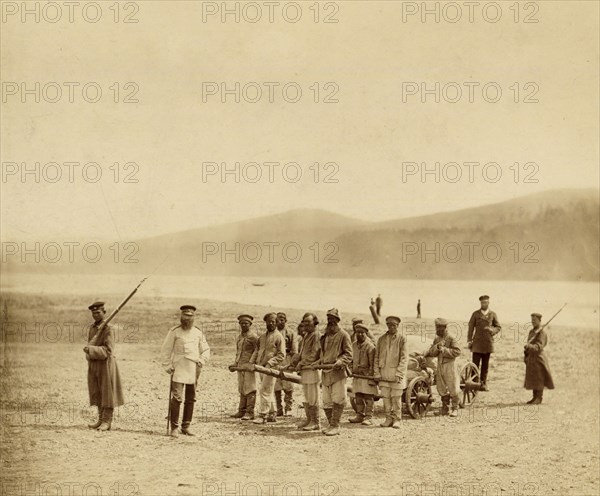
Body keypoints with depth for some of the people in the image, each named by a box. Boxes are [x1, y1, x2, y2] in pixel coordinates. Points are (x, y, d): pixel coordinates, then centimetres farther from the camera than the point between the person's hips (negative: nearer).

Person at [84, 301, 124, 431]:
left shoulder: (107, 329, -13)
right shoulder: (90, 328, 11)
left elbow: (108, 350, -19)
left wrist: (91, 350, -25)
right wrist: (88, 349, -1)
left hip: (106, 364, -8)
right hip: (93, 364, 8)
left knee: (107, 393, -1)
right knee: (96, 393, 12)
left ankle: (107, 421, 3)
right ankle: (100, 419, 21)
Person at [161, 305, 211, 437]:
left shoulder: (198, 333, 10)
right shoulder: (174, 331, -1)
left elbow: (206, 350, 19)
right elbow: (166, 350, 1)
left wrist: (201, 362, 2)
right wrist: (167, 366, -5)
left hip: (193, 370, 4)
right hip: (179, 370, -4)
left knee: (191, 399, 8)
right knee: (176, 397, -12)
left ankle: (186, 427, 18)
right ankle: (174, 427, -5)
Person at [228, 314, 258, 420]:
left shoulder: (253, 336, -9)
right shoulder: (240, 336, 17)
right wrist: (235, 363, 19)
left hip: (249, 365, -8)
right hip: (240, 366, 8)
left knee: (249, 390, -7)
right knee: (242, 389, 11)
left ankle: (250, 412, -5)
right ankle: (241, 411, 16)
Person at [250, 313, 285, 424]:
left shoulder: (278, 337, -6)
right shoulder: (262, 336, 16)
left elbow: (281, 355, -11)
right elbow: (257, 351, 19)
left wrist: (269, 363, -19)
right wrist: (252, 362, 5)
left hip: (270, 368, -7)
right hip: (261, 367, 7)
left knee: (264, 391, -11)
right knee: (269, 392, 12)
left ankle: (262, 415, -9)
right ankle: (272, 414, 19)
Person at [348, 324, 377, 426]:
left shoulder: (370, 346, -12)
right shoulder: (354, 345, 11)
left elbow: (372, 364, -14)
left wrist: (371, 377, -17)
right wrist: (350, 370, 15)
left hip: (367, 375, -7)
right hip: (357, 375, 7)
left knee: (368, 397, -4)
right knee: (358, 397, 10)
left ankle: (368, 418, -2)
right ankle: (359, 415, 19)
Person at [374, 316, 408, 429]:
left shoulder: (402, 339, 0)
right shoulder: (381, 339, 11)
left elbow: (404, 359, -5)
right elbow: (376, 357, 11)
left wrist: (398, 374, -14)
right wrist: (376, 373, 2)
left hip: (397, 373, -3)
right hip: (384, 374, 3)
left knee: (396, 397, -1)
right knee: (385, 397, 3)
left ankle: (396, 420, 8)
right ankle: (388, 418, 12)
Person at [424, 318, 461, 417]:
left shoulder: (451, 338, -10)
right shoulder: (436, 339, 9)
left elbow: (457, 352, -17)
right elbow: (432, 353, 3)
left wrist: (444, 349, -20)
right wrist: (437, 346, -15)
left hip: (450, 365, -6)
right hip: (440, 365, 6)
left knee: (453, 389, 0)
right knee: (441, 389, 11)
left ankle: (454, 408, 10)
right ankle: (445, 408, 22)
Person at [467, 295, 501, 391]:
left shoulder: (493, 314, 9)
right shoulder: (475, 314, 5)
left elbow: (498, 327, 12)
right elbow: (471, 327, 5)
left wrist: (493, 330, -11)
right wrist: (469, 340, 0)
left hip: (488, 343, 1)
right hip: (477, 343, -1)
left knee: (485, 365, 7)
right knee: (475, 364, -5)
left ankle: (483, 383, 14)